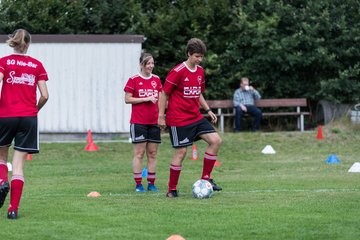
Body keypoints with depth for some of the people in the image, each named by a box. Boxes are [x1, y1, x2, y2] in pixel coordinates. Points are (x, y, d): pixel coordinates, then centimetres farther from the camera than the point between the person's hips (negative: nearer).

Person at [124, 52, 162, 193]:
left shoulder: (156, 80, 10)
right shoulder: (134, 80, -4)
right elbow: (127, 99, -7)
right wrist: (146, 99, -14)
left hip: (154, 122, 5)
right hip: (138, 122, -5)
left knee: (152, 153, 5)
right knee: (139, 153, -3)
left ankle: (151, 183, 11)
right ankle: (138, 184, 0)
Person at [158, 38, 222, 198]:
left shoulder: (200, 71, 9)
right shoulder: (177, 72, -13)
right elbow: (164, 94, -9)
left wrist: (208, 110, 13)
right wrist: (161, 117, -9)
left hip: (196, 117, 7)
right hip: (179, 119, -7)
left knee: (215, 140, -7)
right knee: (181, 152, -5)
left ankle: (206, 178, 3)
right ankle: (172, 189, 7)